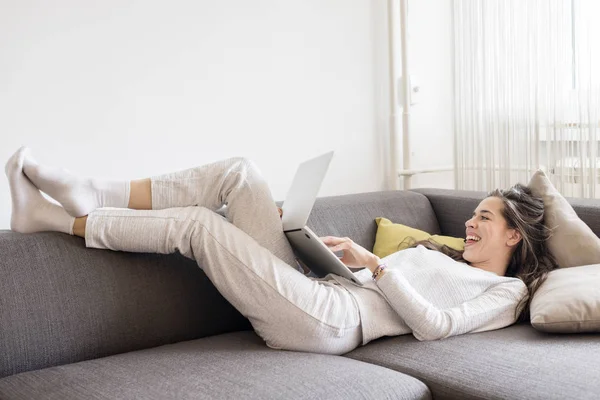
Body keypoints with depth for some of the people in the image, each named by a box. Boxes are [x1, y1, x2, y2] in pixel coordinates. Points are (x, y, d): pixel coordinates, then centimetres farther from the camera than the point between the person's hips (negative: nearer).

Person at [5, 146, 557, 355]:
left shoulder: (506, 292, 6)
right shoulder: (443, 255, 30)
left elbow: (433, 324, -13)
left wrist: (373, 263, -10)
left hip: (328, 321, -8)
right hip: (320, 292, 8)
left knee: (198, 223, -15)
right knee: (239, 172, -5)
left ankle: (55, 218, -2)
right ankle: (94, 196, -5)